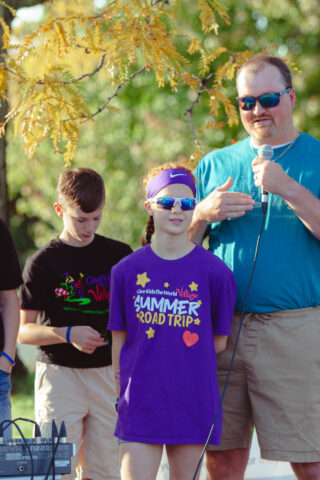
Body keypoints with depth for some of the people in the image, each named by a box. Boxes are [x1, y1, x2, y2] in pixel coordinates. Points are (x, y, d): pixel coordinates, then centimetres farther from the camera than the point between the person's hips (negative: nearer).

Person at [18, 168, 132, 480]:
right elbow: (24, 331, 0)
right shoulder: (43, 262, 0)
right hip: (59, 372, -3)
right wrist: (68, 334, -16)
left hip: (108, 371, 3)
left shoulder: (120, 255, 8)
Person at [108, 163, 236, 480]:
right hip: (140, 402, 0)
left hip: (193, 403, 0)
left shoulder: (215, 272, -1)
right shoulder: (127, 270, 3)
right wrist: (121, 391, 3)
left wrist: (184, 360, 2)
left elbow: (219, 341, 6)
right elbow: (118, 340, 7)